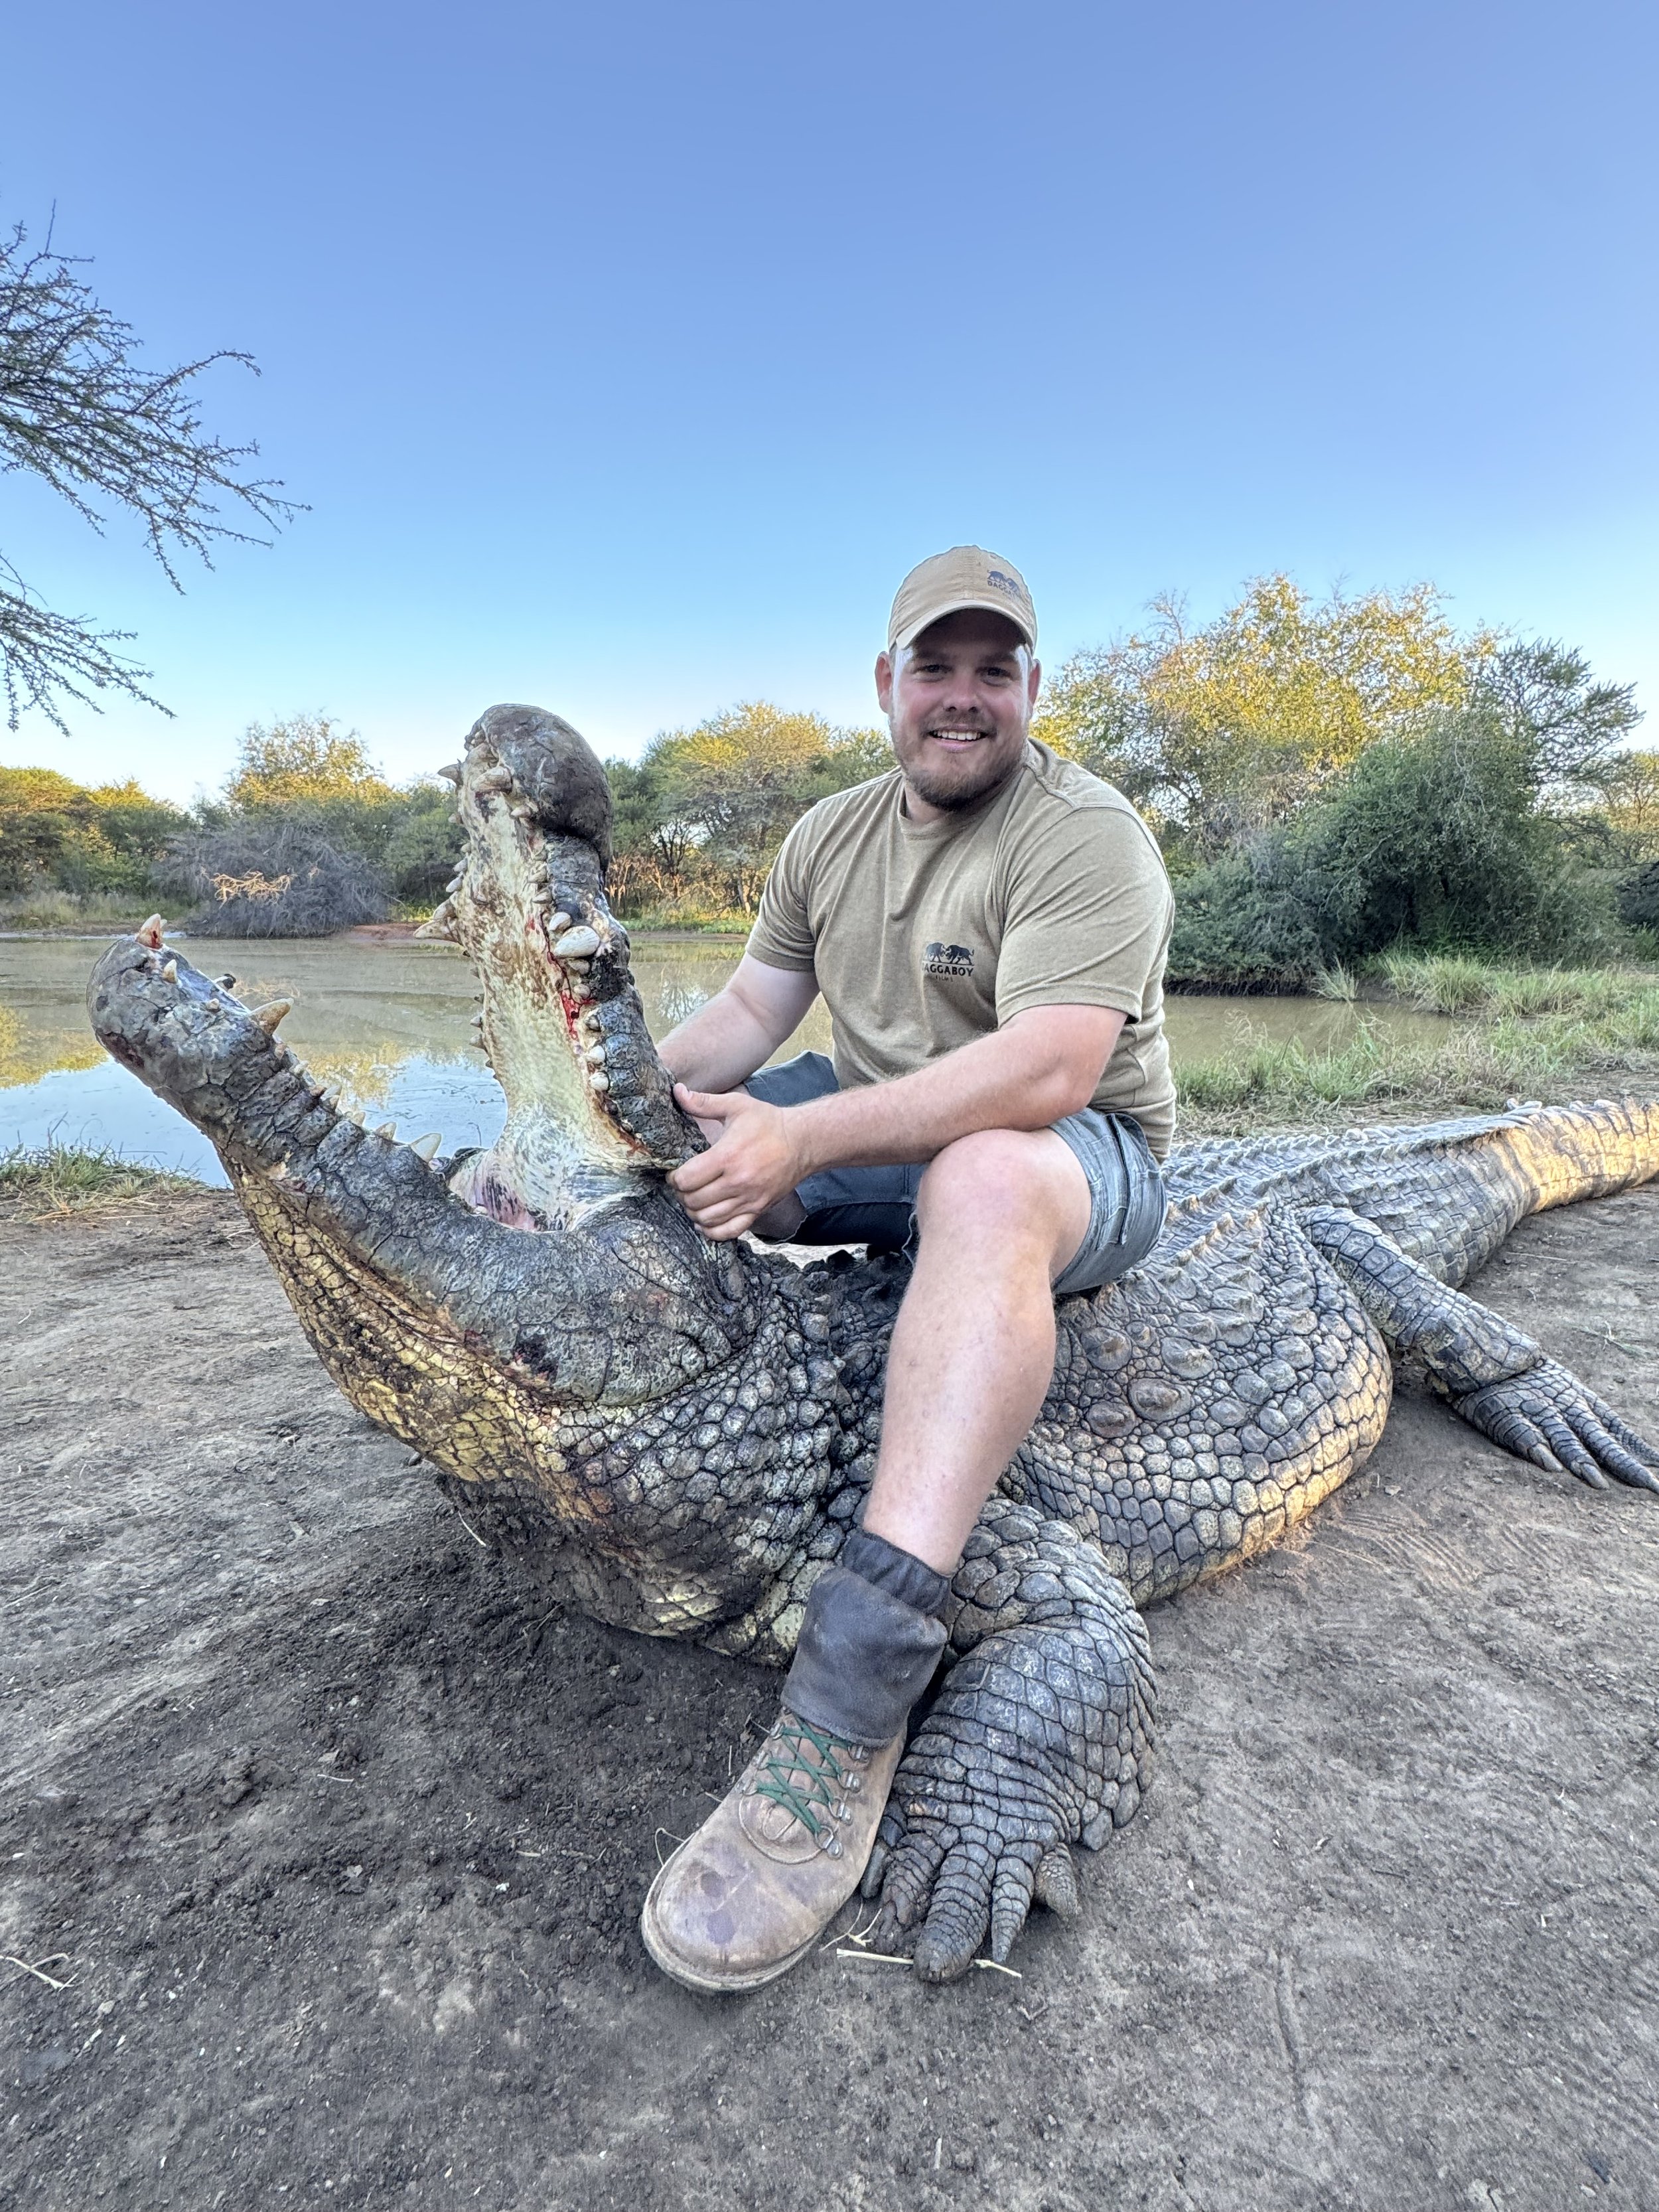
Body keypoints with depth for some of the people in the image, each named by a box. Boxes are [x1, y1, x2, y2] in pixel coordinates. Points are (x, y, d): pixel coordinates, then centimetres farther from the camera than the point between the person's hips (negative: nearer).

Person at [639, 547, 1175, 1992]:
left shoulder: (1088, 834, -15)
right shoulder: (831, 835, 8)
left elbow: (1046, 1070, -30)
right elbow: (748, 1013, 6)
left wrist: (803, 1137, -37)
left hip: (1083, 1154, -7)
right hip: (883, 1131, 7)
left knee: (982, 1179, -41)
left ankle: (851, 1711, -44)